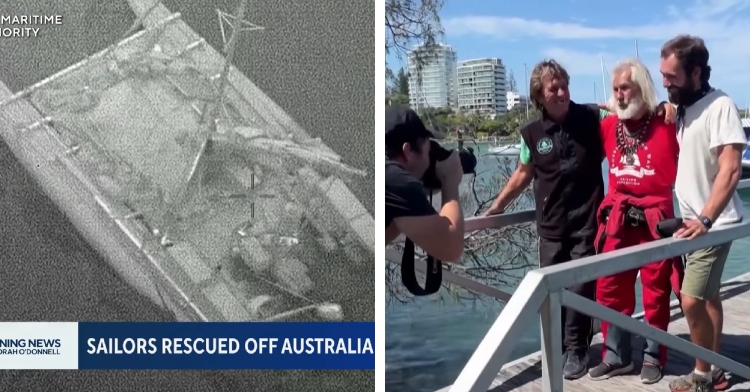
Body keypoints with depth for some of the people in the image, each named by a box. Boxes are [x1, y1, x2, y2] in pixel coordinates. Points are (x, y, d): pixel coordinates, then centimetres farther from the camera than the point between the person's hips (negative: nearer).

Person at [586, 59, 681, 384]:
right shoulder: (608, 126, 5)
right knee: (610, 290, 9)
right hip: (616, 219, 4)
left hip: (654, 219, -4)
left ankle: (654, 357, 25)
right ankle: (616, 356, 22)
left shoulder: (666, 125, -8)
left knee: (656, 293, 9)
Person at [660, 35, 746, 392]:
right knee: (706, 296, 15)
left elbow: (730, 169, -24)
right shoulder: (683, 107, 7)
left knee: (692, 301, -10)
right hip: (691, 219, 8)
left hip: (713, 222, -8)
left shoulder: (720, 106, -17)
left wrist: (705, 220, -29)